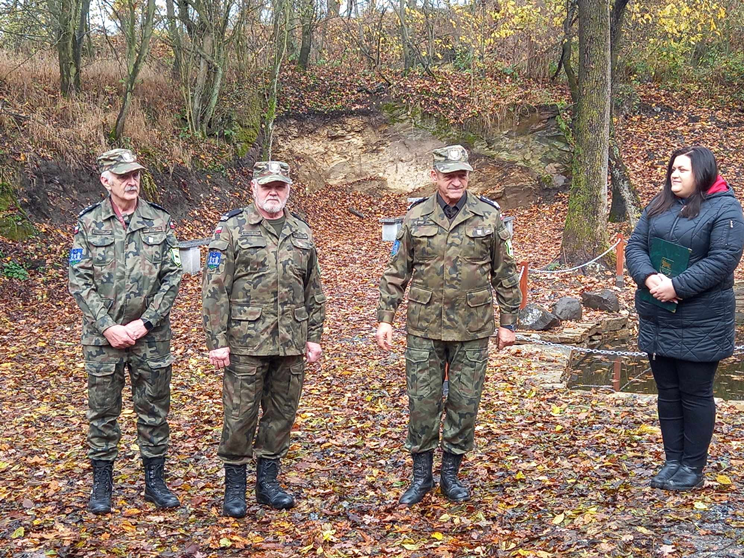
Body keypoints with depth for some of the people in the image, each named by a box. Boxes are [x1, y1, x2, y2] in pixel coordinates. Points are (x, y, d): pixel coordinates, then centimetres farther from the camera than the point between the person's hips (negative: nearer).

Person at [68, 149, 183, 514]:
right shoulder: (89, 223, -1)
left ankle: (155, 481, 22)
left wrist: (144, 323, -11)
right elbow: (79, 281, -4)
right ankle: (102, 483, 22)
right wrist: (108, 327, -12)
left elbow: (172, 277, -3)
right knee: (103, 410, 8)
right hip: (103, 336, -1)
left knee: (153, 409, 9)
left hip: (151, 335, 1)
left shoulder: (160, 222, 0)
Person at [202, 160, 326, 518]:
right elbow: (215, 289, -7)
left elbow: (314, 291, 16)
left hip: (291, 343, 5)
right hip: (246, 343, -4)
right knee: (240, 415, 1)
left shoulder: (302, 233, 11)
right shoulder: (232, 229, -3)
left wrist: (314, 336, 12)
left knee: (282, 413, 11)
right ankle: (234, 486, 16)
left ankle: (268, 481, 26)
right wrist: (216, 340, -12)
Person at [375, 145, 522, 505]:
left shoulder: (489, 216, 0)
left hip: (472, 330, 0)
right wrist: (384, 318, 0)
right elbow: (396, 273, 6)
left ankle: (451, 473, 24)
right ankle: (421, 474, 20)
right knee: (422, 402, 4)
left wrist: (509, 322, 4)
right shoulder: (416, 217, 2)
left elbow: (504, 274, 5)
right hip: (424, 328, 0)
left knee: (465, 404, 7)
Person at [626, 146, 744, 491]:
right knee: (668, 394, 13)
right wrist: (648, 277, -17)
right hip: (657, 320, 6)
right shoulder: (659, 206, 9)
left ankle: (693, 467, 18)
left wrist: (676, 286, -23)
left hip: (700, 325, -6)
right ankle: (673, 461, 25)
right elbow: (635, 246, 3)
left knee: (695, 395, 5)